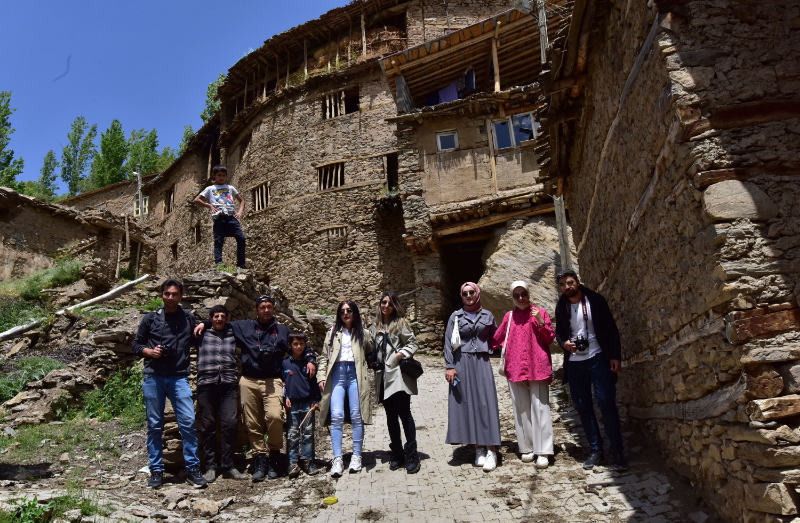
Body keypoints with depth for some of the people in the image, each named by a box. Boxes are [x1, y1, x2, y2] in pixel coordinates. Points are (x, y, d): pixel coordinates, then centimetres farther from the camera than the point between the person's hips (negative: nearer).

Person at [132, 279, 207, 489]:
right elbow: (136, 345, 13)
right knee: (154, 425, 6)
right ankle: (156, 471, 17)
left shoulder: (188, 318, 11)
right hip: (154, 377, 0)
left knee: (188, 422, -8)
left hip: (179, 377, 0)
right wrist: (150, 351, -7)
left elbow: (194, 341, 24)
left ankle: (193, 470, 1)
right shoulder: (150, 319, 8)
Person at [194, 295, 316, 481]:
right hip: (249, 382, 2)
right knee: (253, 424, 2)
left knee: (274, 417, -21)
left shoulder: (283, 331, 15)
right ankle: (259, 461, 13)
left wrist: (310, 360, 6)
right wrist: (205, 323, 13)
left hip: (272, 382, -2)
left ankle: (274, 455, 0)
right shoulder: (244, 327, 15)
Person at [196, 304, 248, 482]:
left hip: (229, 384, 1)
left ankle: (227, 466, 5)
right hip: (206, 383, -1)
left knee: (230, 424, -5)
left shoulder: (233, 332, 17)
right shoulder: (202, 333, 13)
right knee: (208, 425, 2)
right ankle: (210, 467, 11)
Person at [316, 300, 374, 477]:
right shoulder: (333, 333, 17)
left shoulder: (362, 333, 15)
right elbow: (324, 356, 14)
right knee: (336, 416, -10)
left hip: (355, 374, 0)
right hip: (337, 374, 1)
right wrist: (322, 377, 5)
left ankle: (356, 457, 7)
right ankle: (337, 459, -6)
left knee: (356, 416, -3)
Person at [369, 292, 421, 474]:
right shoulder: (374, 328, 17)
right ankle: (397, 455, 18)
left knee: (404, 414, -8)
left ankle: (412, 456, -1)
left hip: (398, 376, -5)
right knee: (391, 416, 9)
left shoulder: (400, 323, 3)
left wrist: (400, 355, -14)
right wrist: (373, 363, 6)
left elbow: (413, 344, -1)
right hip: (383, 377, 5)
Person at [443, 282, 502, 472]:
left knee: (486, 403, -6)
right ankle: (479, 448, 9)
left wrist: (488, 349, 0)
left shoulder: (487, 315, 9)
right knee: (468, 404, 1)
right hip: (462, 364, 0)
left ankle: (491, 450, -4)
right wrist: (449, 366, -5)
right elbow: (448, 343, 3)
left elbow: (495, 338, 18)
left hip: (481, 363, 0)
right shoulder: (456, 317, 6)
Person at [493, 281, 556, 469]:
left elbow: (550, 339, 2)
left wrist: (541, 322, -11)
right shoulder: (509, 317, 13)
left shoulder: (540, 312, 6)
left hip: (537, 367, -3)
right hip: (515, 368, 3)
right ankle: (527, 448, 16)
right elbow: (497, 339, 21)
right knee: (521, 409, 6)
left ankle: (543, 452, 1)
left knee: (540, 408, -3)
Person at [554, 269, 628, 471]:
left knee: (607, 404, -6)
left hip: (598, 358, -3)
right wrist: (564, 343, -7)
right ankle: (596, 449, 17)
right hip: (575, 363, 4)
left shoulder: (595, 300, -2)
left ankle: (617, 451, 5)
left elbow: (611, 328, -2)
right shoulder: (561, 307, 6)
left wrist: (615, 356, -8)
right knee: (583, 407, 7)